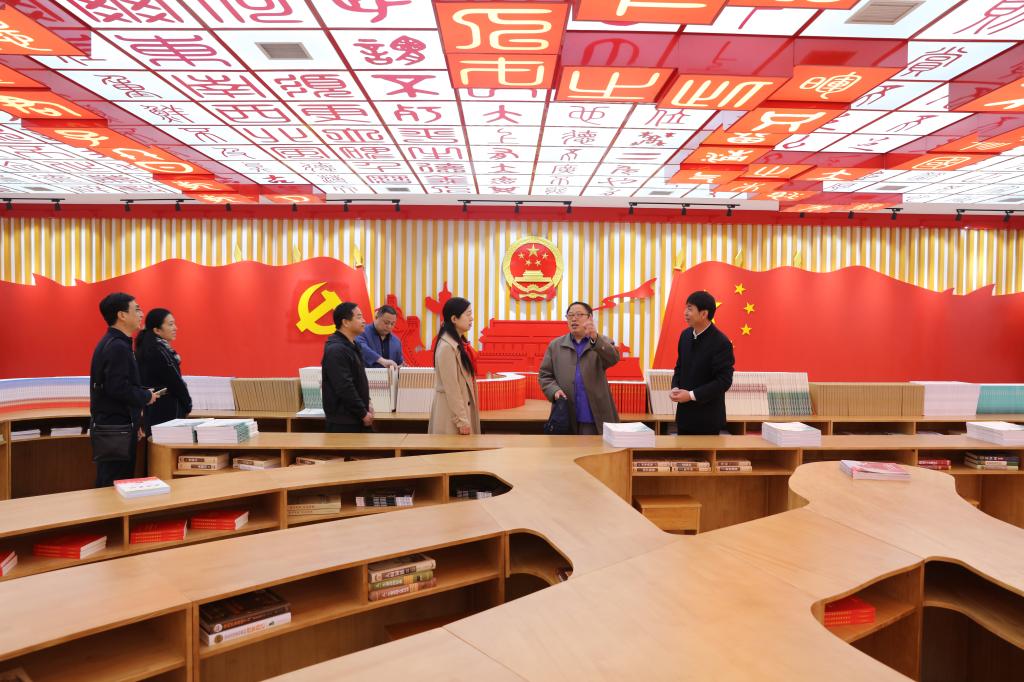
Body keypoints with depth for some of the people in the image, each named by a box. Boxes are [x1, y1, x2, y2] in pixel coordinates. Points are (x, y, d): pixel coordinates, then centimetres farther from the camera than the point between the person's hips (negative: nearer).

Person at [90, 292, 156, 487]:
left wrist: (134, 421, 17)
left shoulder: (111, 343, 13)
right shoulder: (118, 347, -18)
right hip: (116, 428, -10)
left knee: (108, 484, 16)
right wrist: (146, 396, -10)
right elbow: (118, 389, -27)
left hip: (111, 425, 10)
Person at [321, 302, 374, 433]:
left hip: (357, 419, 9)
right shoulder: (336, 350, -18)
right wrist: (363, 413, -16)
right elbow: (344, 388, -23)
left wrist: (366, 404, 8)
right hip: (343, 422, -9)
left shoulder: (351, 346, 13)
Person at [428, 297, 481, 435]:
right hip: (452, 412, -9)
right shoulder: (447, 347, -18)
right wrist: (461, 420, -19)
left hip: (463, 407, 9)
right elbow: (451, 387, -20)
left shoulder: (460, 343, 10)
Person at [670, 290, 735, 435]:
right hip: (684, 413, 6)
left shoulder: (721, 342, -17)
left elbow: (724, 381, -18)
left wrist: (692, 395, -20)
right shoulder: (685, 335, 5)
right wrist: (675, 388, -3)